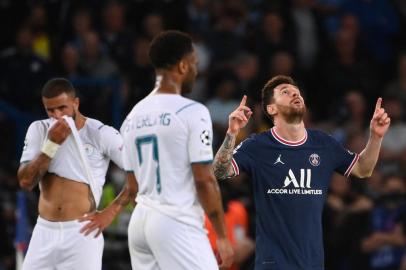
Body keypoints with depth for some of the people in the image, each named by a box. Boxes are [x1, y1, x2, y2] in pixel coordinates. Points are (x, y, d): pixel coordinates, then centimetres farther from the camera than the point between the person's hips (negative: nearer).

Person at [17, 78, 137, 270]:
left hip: (82, 231, -4)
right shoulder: (39, 130, 5)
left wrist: (110, 212, -10)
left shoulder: (101, 134, -6)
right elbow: (26, 182, -3)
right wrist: (51, 144, -12)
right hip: (44, 231, 4)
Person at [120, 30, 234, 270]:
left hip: (139, 222, 8)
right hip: (177, 223, -8)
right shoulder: (193, 112, -9)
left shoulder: (133, 117, 13)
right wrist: (222, 236, -8)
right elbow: (204, 180, -12)